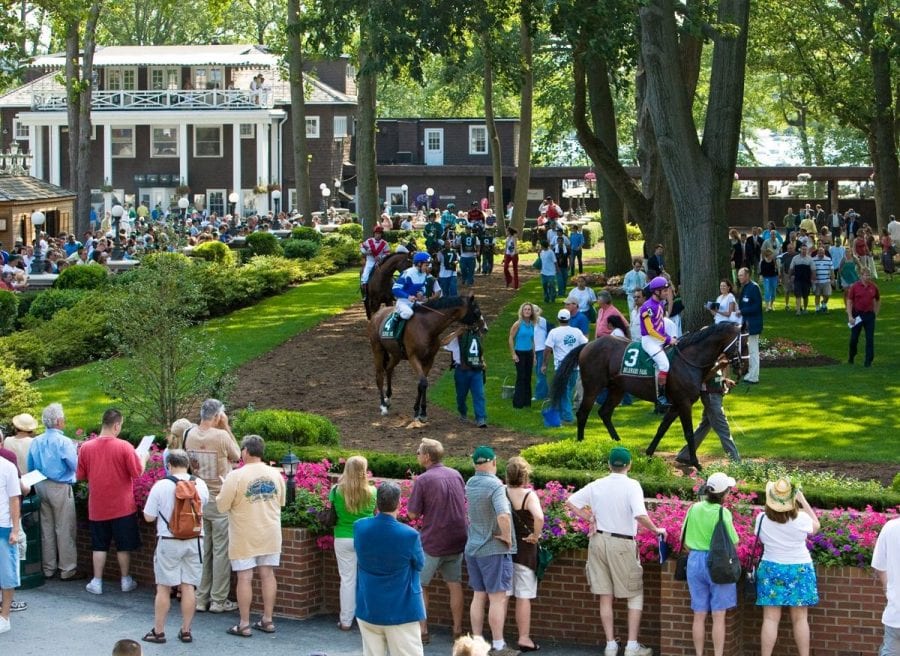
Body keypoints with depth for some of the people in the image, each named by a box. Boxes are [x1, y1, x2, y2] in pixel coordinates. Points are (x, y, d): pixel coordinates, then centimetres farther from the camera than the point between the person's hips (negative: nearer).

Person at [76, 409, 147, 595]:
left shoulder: (86, 447, -7)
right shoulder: (124, 447, -15)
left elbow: (80, 476, 2)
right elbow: (137, 472, -10)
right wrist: (143, 458, 9)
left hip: (97, 507, 2)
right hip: (122, 506, -2)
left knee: (99, 546, 12)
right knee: (124, 546, 11)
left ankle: (97, 582, 13)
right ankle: (126, 581, 19)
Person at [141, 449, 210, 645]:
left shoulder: (161, 486, -11)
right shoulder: (200, 485, -2)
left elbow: (148, 517, -5)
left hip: (169, 541, -3)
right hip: (195, 541, 3)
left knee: (163, 588, 6)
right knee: (188, 587, 8)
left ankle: (158, 631, 11)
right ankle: (186, 631, 12)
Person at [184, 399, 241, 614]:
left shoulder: (191, 435, 0)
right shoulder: (221, 436, -16)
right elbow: (237, 456, 1)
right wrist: (226, 427, 0)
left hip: (198, 499, 5)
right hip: (220, 501, -5)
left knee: (202, 552, 11)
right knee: (221, 552, 2)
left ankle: (201, 598, 14)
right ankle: (218, 600, 5)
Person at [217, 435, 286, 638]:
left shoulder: (236, 476, -15)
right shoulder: (276, 474, 0)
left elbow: (222, 506, -11)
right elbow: (281, 502, 12)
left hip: (245, 537, -4)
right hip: (270, 535, 4)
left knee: (244, 577, 0)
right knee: (267, 574, 10)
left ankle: (244, 624, 3)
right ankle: (267, 620, 15)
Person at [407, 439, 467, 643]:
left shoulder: (423, 480, -15)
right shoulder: (456, 475, 3)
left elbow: (413, 513, -13)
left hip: (432, 542, -5)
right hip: (457, 540, 5)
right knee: (455, 584, 12)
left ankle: (422, 630, 6)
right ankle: (458, 630, 15)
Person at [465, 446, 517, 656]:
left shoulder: (470, 484, 5)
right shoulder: (495, 485, -19)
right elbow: (503, 515, -33)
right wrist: (507, 537, -17)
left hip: (473, 548, 7)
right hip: (494, 549, -7)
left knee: (479, 596, 14)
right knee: (498, 598, -1)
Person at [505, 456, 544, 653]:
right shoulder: (529, 495, -15)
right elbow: (539, 517, -31)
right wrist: (535, 536, -15)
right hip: (524, 550, -4)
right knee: (523, 596, 4)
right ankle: (524, 639, 7)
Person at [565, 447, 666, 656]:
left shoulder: (597, 485, 2)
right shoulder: (631, 486, -12)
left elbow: (570, 503, 6)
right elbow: (640, 516, -25)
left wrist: (589, 518, 9)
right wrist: (656, 530, -10)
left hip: (598, 540, 4)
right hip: (622, 544, -4)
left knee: (606, 596, 10)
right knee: (635, 595, 8)